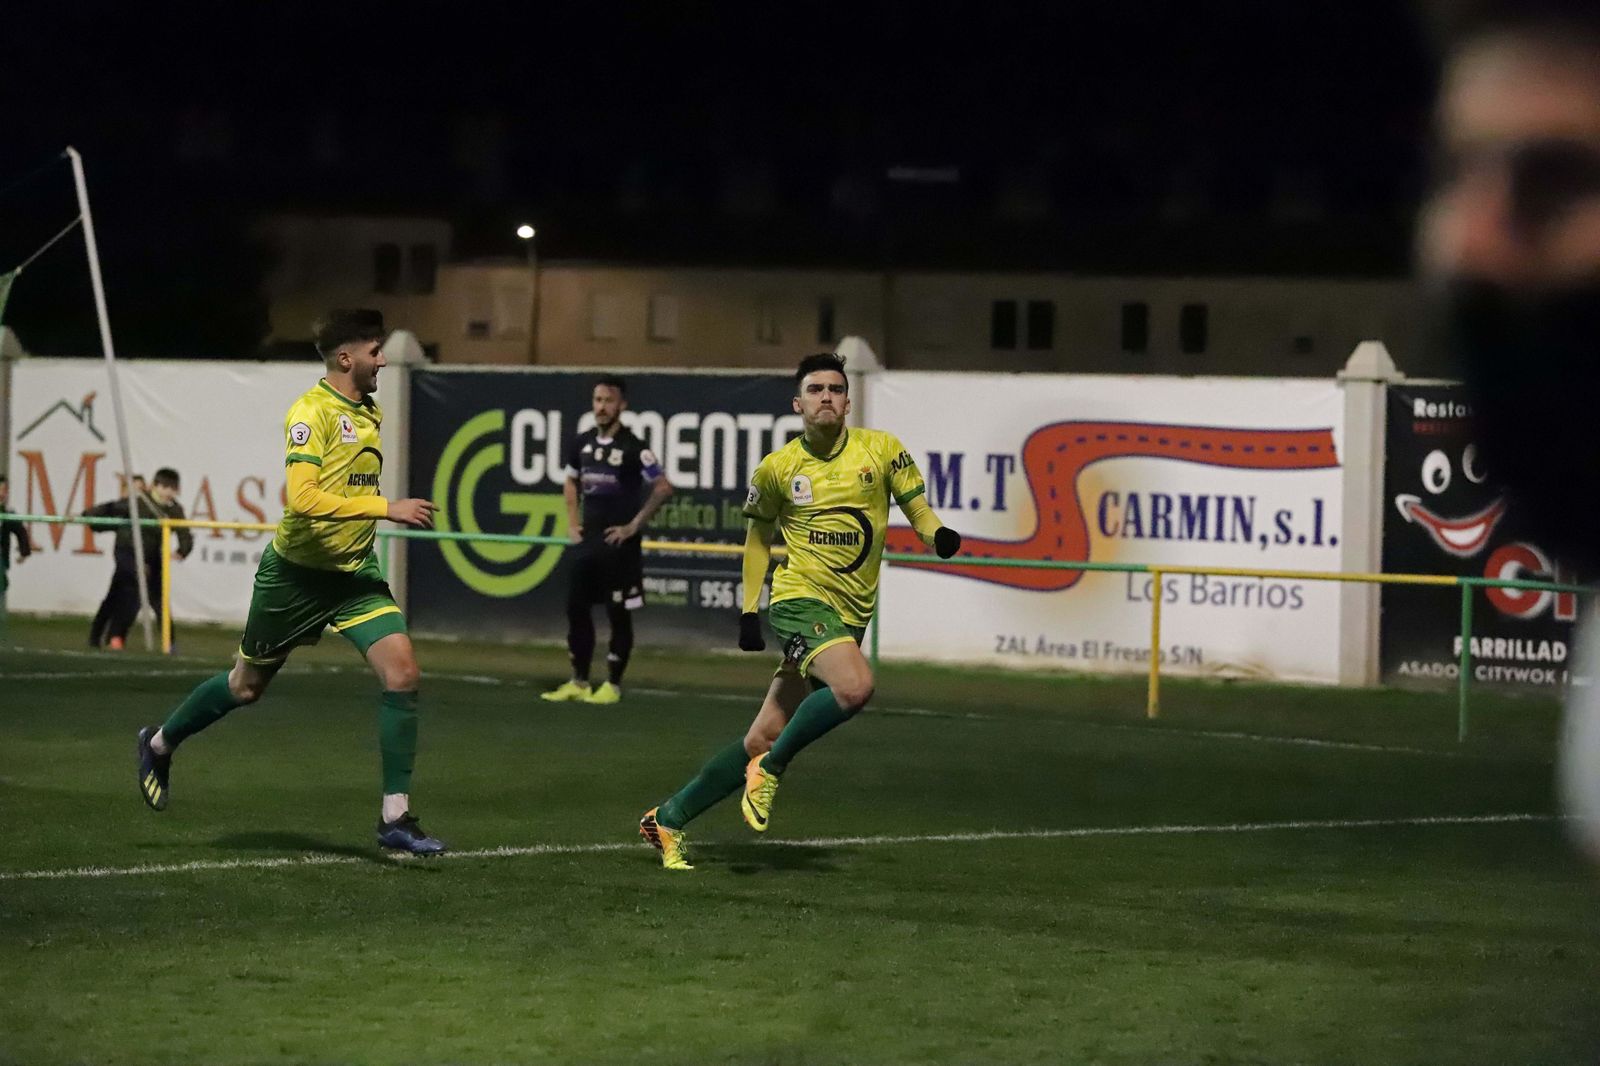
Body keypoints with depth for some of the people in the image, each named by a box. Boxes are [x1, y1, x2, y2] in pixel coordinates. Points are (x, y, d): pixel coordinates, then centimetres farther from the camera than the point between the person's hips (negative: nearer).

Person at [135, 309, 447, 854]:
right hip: (297, 570, -6)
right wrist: (386, 508, -33)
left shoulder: (370, 414, 7)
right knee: (247, 685, 12)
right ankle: (160, 744, 40)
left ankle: (395, 818, -10)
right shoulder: (312, 412, -19)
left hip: (355, 573, 6)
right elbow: (301, 498, -31)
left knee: (401, 670, -14)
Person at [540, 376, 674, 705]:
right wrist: (572, 520, 12)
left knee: (618, 614, 0)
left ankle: (612, 685, 7)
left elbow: (663, 488, -13)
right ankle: (579, 682, 16)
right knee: (576, 607, 8)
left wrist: (635, 525, -13)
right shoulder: (582, 443, 7)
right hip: (587, 539, 6)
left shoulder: (633, 448, -12)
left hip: (618, 542, -6)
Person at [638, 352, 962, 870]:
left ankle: (668, 818, 18)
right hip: (799, 599, -3)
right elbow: (759, 531, 16)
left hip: (849, 614, 3)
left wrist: (937, 534, -14)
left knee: (764, 740, 4)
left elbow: (915, 505, 10)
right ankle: (771, 769, -11)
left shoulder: (881, 449, 3)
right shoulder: (778, 468, 2)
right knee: (855, 685, -32)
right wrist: (749, 609, 9)